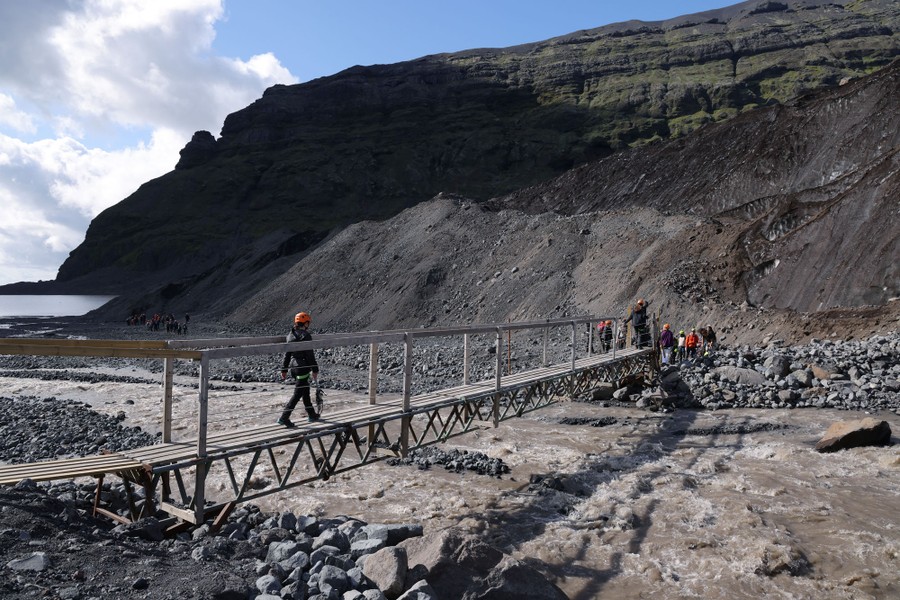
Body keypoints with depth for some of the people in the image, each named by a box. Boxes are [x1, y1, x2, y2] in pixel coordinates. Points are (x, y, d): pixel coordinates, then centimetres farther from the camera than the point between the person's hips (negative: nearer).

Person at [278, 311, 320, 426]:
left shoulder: (290, 335, 9)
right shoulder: (305, 336, -14)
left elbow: (287, 353, 12)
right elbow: (310, 354, -14)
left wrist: (284, 369, 17)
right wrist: (315, 370, -8)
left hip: (294, 367, 8)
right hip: (303, 368, -8)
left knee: (305, 392, 19)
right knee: (297, 394, -3)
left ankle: (312, 415, 30)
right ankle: (284, 418, -5)